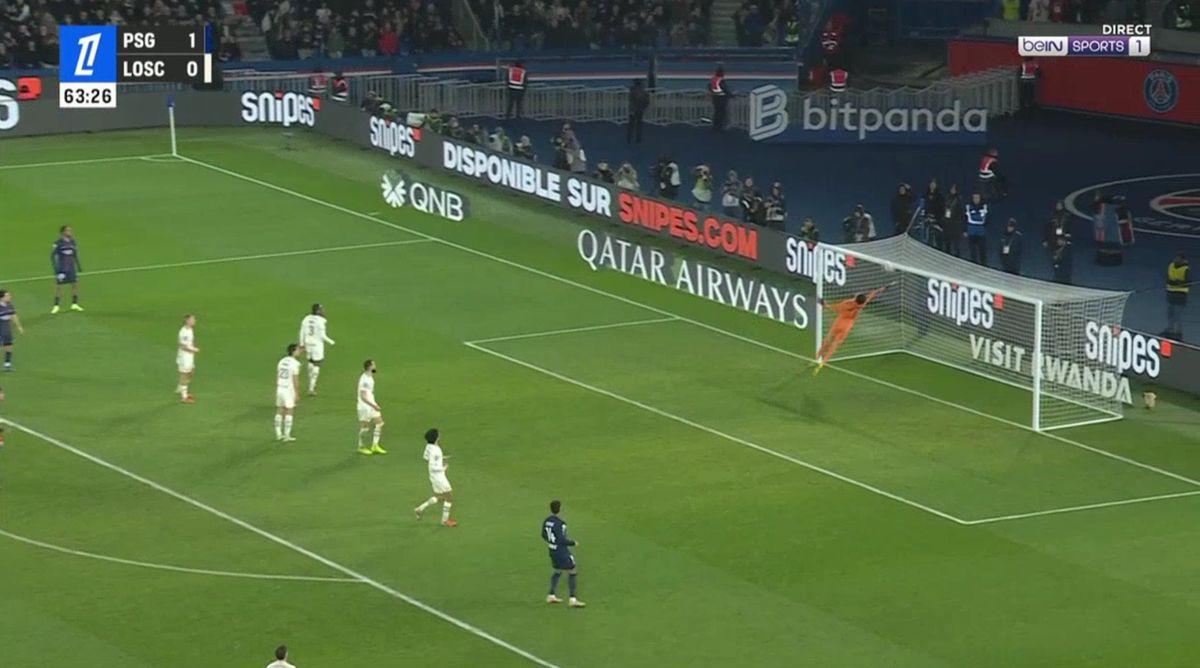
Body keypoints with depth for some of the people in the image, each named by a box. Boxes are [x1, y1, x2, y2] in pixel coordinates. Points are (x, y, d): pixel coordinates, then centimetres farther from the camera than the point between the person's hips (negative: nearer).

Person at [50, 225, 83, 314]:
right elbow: (52, 256, -10)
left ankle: (74, 304, 16)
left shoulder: (72, 242, 4)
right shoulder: (58, 243, -13)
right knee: (58, 286, 0)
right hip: (61, 269, -5)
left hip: (71, 269, 5)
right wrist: (55, 268, -16)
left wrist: (79, 266, 16)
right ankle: (56, 306, 10)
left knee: (75, 284, 4)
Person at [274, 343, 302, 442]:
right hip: (289, 390, -6)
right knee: (289, 413, 1)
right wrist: (297, 394, -10)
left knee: (279, 411, 12)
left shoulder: (282, 361, 7)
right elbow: (295, 380, -16)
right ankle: (287, 436, 1)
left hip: (280, 389, 6)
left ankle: (278, 434, 16)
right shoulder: (295, 363, -14)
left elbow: (277, 377, 11)